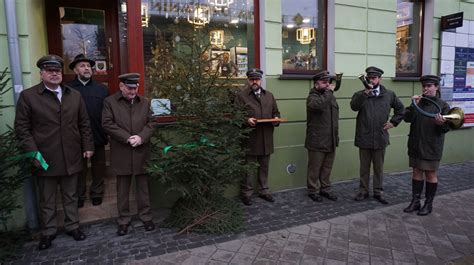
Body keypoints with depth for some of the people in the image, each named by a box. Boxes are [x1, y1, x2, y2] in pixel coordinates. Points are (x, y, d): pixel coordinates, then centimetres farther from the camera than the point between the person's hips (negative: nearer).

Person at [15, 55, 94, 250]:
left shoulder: (75, 95, 7)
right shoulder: (28, 96, -3)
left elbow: (84, 124, 9)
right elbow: (22, 127, -4)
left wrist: (88, 146, 4)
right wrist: (33, 152, -12)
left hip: (71, 158, 2)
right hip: (45, 159, -2)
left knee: (71, 197, 15)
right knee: (47, 200, 13)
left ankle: (72, 226, 32)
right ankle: (48, 231, 31)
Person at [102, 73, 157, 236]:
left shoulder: (145, 102, 9)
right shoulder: (110, 102, 0)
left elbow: (151, 123, 4)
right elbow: (107, 124, -8)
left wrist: (141, 137, -13)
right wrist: (127, 138, -15)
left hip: (142, 152, 2)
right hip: (121, 153, -2)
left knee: (143, 186, 10)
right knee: (122, 188, 9)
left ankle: (146, 216, 24)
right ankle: (123, 219, 22)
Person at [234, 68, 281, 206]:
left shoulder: (269, 95, 15)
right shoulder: (241, 96, -1)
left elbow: (276, 112, 19)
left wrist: (276, 119, -3)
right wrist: (246, 120, -24)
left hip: (266, 139, 5)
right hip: (249, 139, -4)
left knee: (264, 167, 15)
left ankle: (263, 190, 29)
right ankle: (246, 193, 18)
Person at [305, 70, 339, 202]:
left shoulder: (331, 97, 14)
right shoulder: (312, 97, -10)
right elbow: (319, 104, -35)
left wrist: (336, 135, 19)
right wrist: (329, 92, -21)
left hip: (331, 140, 7)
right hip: (317, 141, -7)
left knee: (327, 168, 16)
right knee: (315, 168, 4)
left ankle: (325, 189, 30)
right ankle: (313, 191, 18)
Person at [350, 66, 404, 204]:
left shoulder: (389, 94, 5)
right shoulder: (360, 94, -1)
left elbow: (400, 109, 16)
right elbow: (354, 106, -22)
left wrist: (393, 122, 6)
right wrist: (365, 93, -29)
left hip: (380, 138, 1)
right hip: (364, 138, -1)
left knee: (379, 167, 13)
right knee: (364, 167, 11)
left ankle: (378, 192, 25)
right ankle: (363, 191, 23)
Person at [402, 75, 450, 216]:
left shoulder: (443, 105, -5)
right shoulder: (418, 102, 6)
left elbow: (446, 128, -6)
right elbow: (407, 118, -6)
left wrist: (442, 123, -27)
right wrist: (413, 105, -19)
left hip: (432, 147, -3)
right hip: (415, 145, 4)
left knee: (431, 174, 7)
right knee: (417, 172, 11)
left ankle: (428, 204, 20)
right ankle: (415, 201, 21)